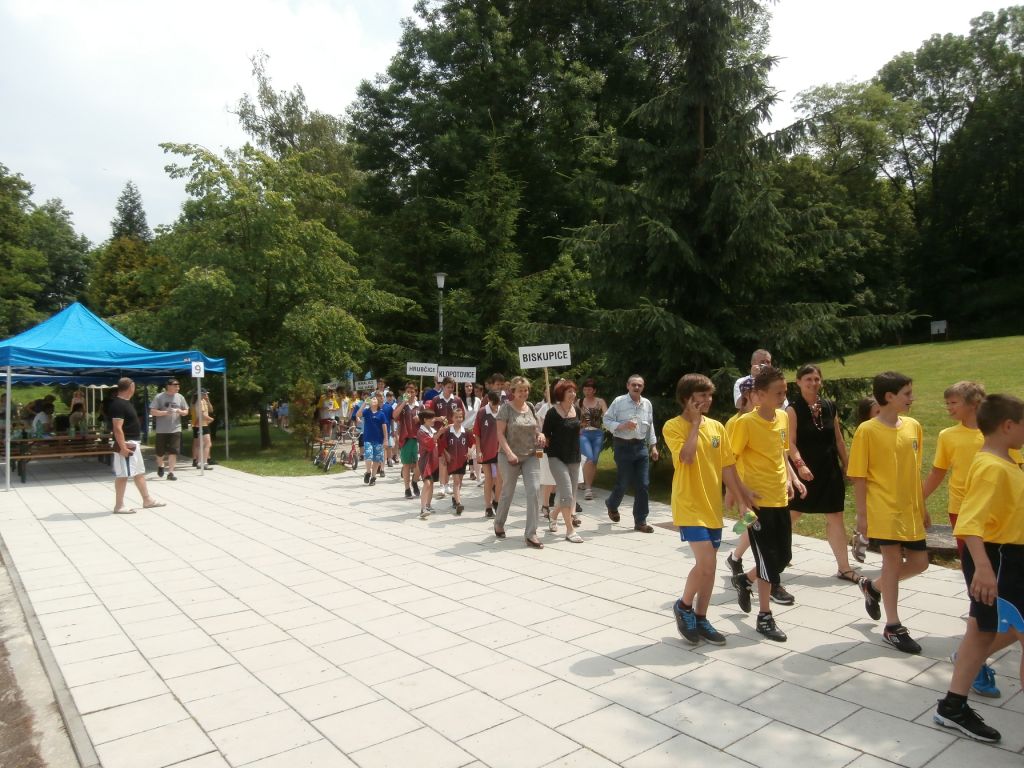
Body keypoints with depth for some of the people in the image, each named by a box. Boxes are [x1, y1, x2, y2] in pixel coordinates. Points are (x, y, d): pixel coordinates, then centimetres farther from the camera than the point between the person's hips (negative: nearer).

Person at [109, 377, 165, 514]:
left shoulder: (125, 402, 14)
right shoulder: (118, 404, -18)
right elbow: (117, 428, -23)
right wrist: (123, 447, -25)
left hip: (134, 443, 11)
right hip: (126, 444, -11)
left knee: (139, 472, 16)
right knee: (123, 475, -4)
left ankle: (147, 500, 25)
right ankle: (119, 506, 2)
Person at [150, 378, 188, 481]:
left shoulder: (180, 397, 6)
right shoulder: (159, 397, -4)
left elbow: (186, 411, 13)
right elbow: (152, 412, -8)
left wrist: (181, 412, -10)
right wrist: (166, 412, -20)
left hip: (175, 429, 2)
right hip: (161, 430, -2)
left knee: (173, 451, -5)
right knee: (160, 452, 8)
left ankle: (170, 472, 2)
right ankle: (160, 466, 38)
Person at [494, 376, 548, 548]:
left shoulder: (530, 408, 8)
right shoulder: (506, 408, -6)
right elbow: (500, 433, -11)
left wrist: (540, 435, -3)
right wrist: (509, 453, -22)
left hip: (531, 456, 4)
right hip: (510, 457, -4)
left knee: (534, 490, -9)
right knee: (507, 492, 10)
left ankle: (531, 534, -3)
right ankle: (499, 524, 36)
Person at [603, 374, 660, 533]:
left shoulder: (647, 404, 8)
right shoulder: (619, 402, -6)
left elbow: (650, 427, 16)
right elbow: (607, 420, -4)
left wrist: (653, 446, 14)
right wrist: (622, 426, -19)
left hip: (641, 446, 4)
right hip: (624, 446, -4)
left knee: (643, 485, 1)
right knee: (623, 483, 4)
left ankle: (640, 521, 10)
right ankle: (612, 504, 37)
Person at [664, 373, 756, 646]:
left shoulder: (717, 427, 7)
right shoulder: (674, 426, -9)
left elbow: (727, 468, 8)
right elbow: (686, 456, -26)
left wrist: (743, 500, 4)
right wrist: (695, 422, -16)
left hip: (712, 506, 6)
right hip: (689, 506, -6)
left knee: (708, 565, 11)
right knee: (705, 563, -14)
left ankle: (700, 618, 25)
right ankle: (683, 606, 11)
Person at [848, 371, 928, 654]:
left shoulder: (913, 426, 6)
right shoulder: (867, 430, -11)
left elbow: (914, 471, 13)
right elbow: (859, 476, -9)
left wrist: (923, 507, 15)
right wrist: (861, 513, -10)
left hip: (910, 509, 6)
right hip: (884, 509, -6)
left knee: (919, 562, 10)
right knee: (893, 560, -2)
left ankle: (873, 586, 35)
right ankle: (893, 627, 12)